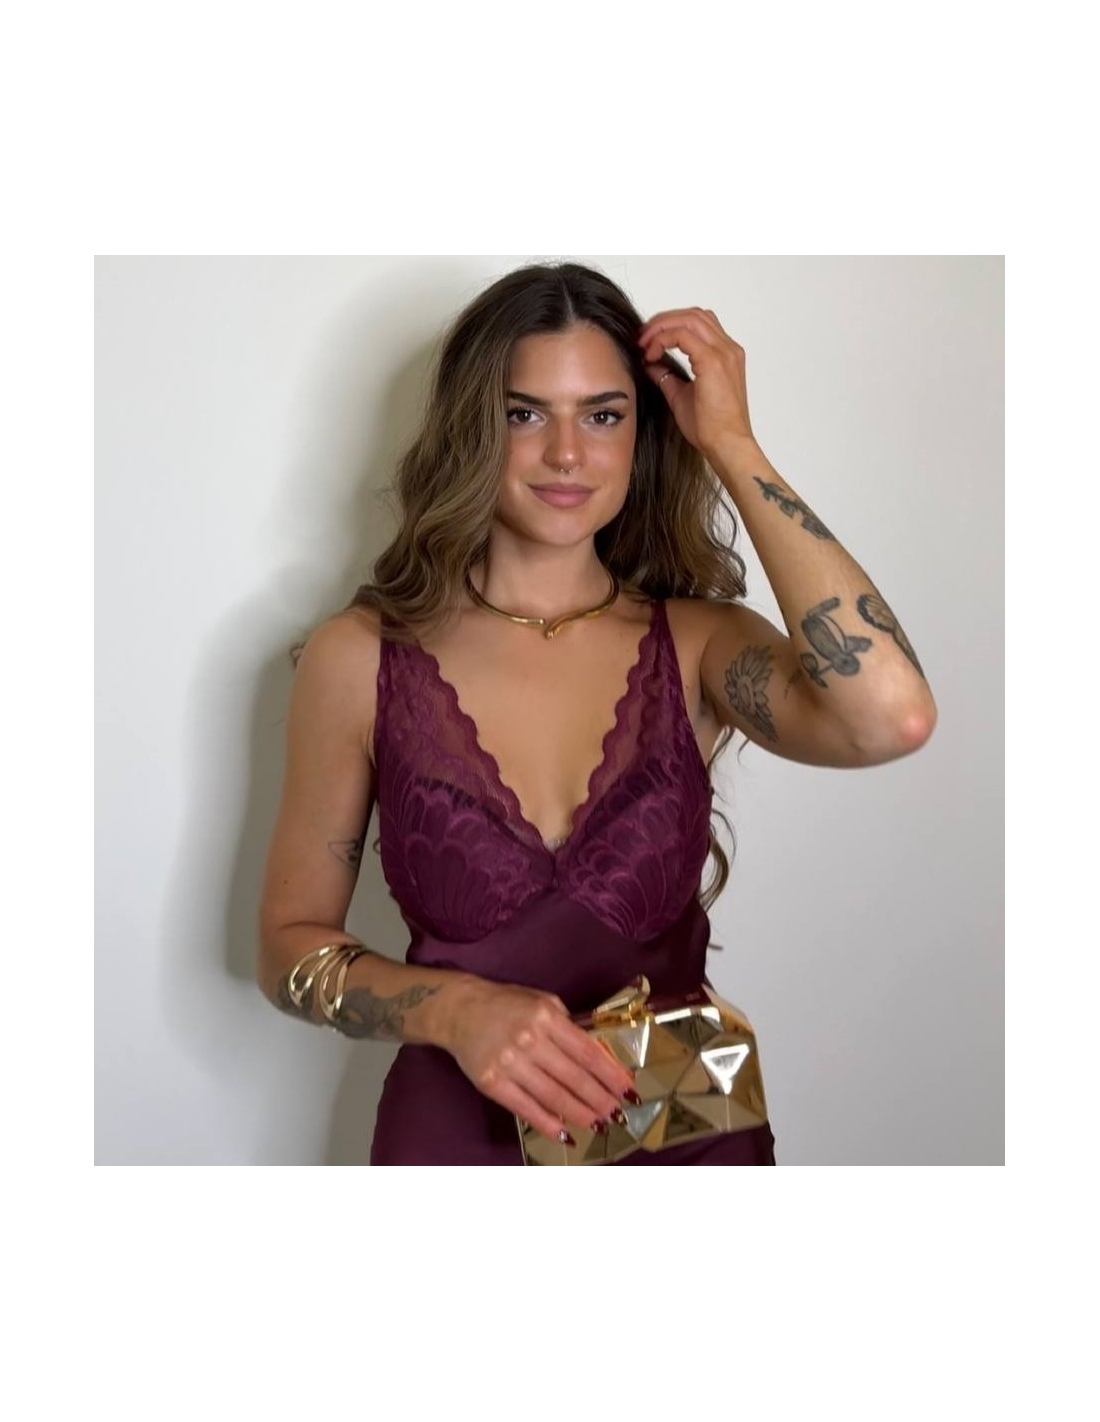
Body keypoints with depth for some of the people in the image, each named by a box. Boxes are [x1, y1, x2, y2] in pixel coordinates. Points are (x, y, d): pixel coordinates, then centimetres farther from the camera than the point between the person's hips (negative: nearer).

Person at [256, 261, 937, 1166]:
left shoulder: (696, 645, -6)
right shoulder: (359, 659, -9)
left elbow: (892, 718, -26)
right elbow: (291, 943, -2)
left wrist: (731, 446, -19)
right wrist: (453, 1010, -22)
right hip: (458, 1132, -1)